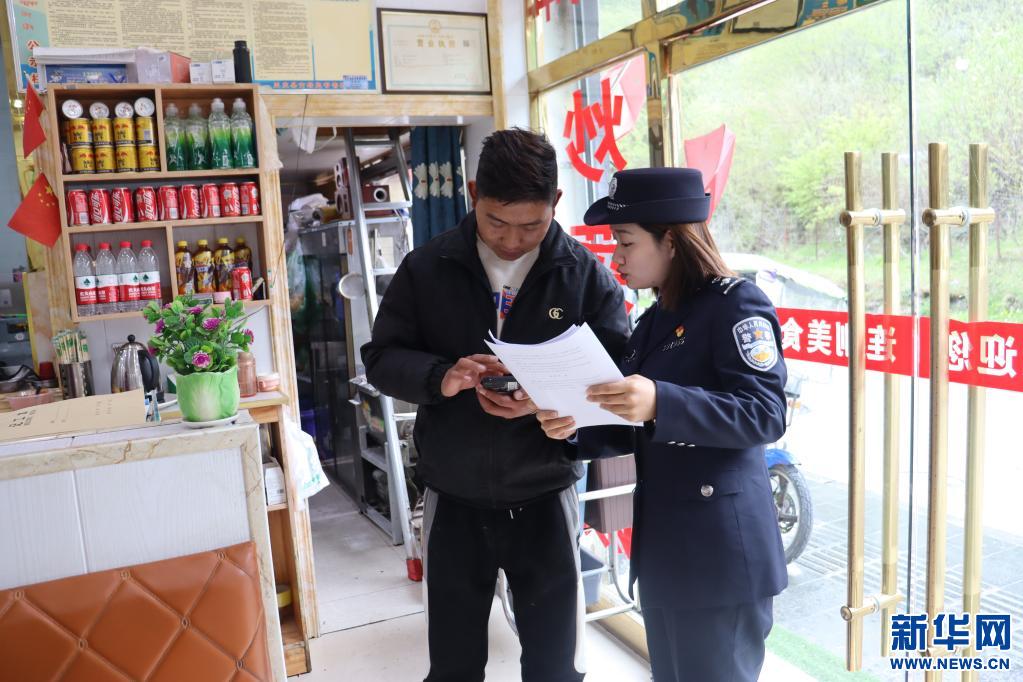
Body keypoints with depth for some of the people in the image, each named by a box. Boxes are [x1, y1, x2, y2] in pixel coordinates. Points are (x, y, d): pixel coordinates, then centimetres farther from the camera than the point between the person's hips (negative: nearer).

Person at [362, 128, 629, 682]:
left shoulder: (586, 273, -6)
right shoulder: (426, 268, -3)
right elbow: (381, 358, -1)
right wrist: (439, 377, -22)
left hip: (544, 499, -1)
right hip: (453, 500, 1)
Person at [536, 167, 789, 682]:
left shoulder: (736, 303, -12)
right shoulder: (654, 321, 12)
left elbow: (764, 415, -22)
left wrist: (659, 403, -35)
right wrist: (577, 430, -4)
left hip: (719, 551, -8)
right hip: (661, 547, 9)